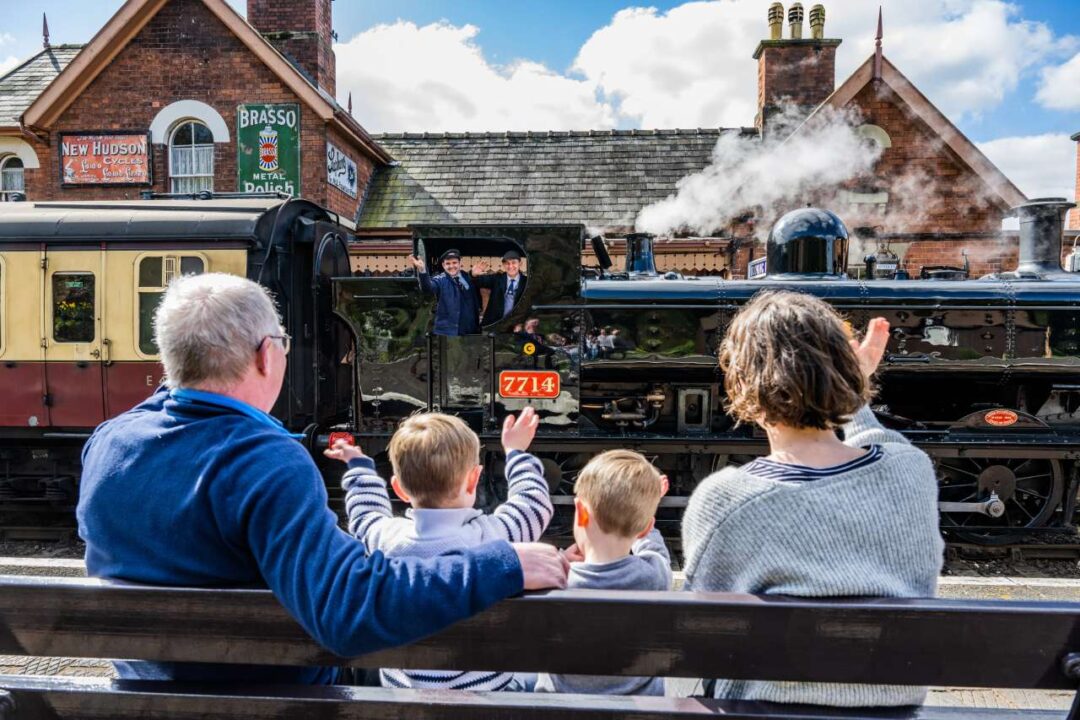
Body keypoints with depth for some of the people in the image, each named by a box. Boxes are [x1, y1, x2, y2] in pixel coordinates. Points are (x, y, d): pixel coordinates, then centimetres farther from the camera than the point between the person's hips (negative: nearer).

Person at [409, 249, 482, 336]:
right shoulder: (440, 280, -2)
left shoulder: (469, 278, 8)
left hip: (469, 332, 4)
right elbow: (428, 287, -24)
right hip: (446, 332, -4)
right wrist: (422, 270, -43)